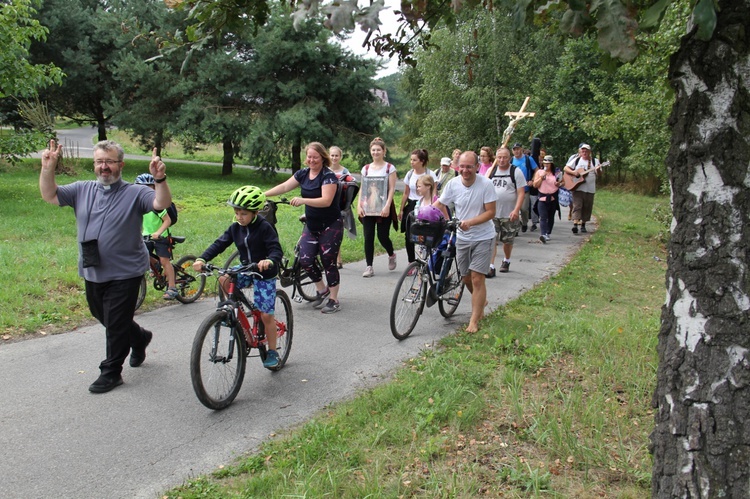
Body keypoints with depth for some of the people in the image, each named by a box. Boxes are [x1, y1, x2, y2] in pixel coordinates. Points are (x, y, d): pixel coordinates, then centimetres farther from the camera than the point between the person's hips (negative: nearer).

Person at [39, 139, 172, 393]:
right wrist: (48, 169, -10)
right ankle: (140, 337, 46)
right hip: (92, 273, 6)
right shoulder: (82, 190, 7)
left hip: (124, 274, -6)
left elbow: (162, 203, -23)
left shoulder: (135, 193, -8)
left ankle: (111, 372, 20)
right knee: (102, 317, 23)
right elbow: (50, 195, 5)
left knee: (116, 325, 3)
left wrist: (160, 179, -40)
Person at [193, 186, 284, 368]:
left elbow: (277, 250, -24)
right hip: (246, 269, 6)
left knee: (266, 315, -5)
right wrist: (202, 259, -20)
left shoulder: (265, 227, -18)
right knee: (224, 280, -22)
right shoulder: (235, 228, -1)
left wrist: (269, 261, -46)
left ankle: (272, 352, 11)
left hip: (265, 273, -5)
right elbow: (219, 244, -5)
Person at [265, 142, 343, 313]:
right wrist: (262, 195, -3)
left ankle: (334, 300, 12)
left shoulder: (329, 176, -15)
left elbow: (326, 201, -27)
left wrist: (303, 200, -38)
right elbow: (284, 186, 5)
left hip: (331, 226, -6)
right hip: (311, 225, 6)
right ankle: (322, 290, 20)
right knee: (305, 259, -3)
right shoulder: (303, 174, 5)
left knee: (328, 262, -2)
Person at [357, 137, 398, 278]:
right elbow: (362, 189, 9)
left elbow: (391, 189, -6)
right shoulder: (366, 168, 10)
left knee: (383, 236, -2)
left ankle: (391, 255, 30)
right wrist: (359, 205, -3)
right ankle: (369, 267, 4)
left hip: (383, 207, -3)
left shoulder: (389, 168, 1)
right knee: (368, 237, -2)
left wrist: (387, 206, -17)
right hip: (368, 207, 3)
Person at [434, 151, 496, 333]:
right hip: (462, 238, 4)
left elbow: (490, 212, -17)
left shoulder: (486, 184, -18)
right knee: (466, 278, 15)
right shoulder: (453, 184, -8)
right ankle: (481, 301, 45)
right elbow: (438, 204, 0)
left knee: (477, 278, -9)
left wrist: (470, 222, -30)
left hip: (483, 237, -4)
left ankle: (474, 321, 1)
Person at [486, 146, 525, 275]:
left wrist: (516, 210, -19)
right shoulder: (491, 171, 7)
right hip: (492, 212, 2)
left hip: (509, 214, -2)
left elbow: (521, 193, -8)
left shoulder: (516, 172, -4)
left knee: (508, 240, 13)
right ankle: (491, 267, -8)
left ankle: (506, 261, 35)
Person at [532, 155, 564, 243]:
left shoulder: (556, 173, 7)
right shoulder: (539, 172, 4)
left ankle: (548, 233, 22)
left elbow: (562, 182, 18)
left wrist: (559, 184, -5)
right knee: (543, 217, -16)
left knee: (551, 217, 10)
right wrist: (542, 177, -13)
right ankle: (544, 234, -29)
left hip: (553, 198, 3)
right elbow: (535, 185, -1)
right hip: (543, 198, -3)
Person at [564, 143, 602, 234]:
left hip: (590, 189, 2)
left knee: (587, 208, 7)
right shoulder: (576, 160, 5)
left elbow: (599, 173, 2)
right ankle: (575, 224, -18)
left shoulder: (594, 161, 8)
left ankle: (583, 225, 18)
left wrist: (598, 170, -22)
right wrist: (573, 172, -15)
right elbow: (565, 168, 2)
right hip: (577, 187, -2)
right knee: (577, 205, -11)